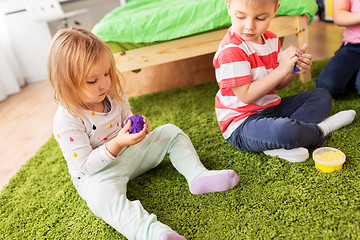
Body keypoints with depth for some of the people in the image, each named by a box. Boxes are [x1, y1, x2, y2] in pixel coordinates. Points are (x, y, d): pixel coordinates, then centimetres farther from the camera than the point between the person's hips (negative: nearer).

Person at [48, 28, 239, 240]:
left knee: (170, 132, 0)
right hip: (96, 173, -6)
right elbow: (85, 165, -23)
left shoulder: (113, 94, -5)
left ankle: (198, 176, -12)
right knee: (102, 193, -42)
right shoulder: (67, 121, -24)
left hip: (128, 152, 7)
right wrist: (116, 144, -35)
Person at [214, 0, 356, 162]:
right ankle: (319, 130, 1)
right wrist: (282, 69, -23)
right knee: (284, 131, -38)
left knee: (322, 96, 13)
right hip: (242, 125, -9)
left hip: (272, 109, 9)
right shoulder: (231, 50, -20)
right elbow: (246, 96, -23)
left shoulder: (271, 39, 7)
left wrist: (295, 69, -9)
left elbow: (276, 85, 12)